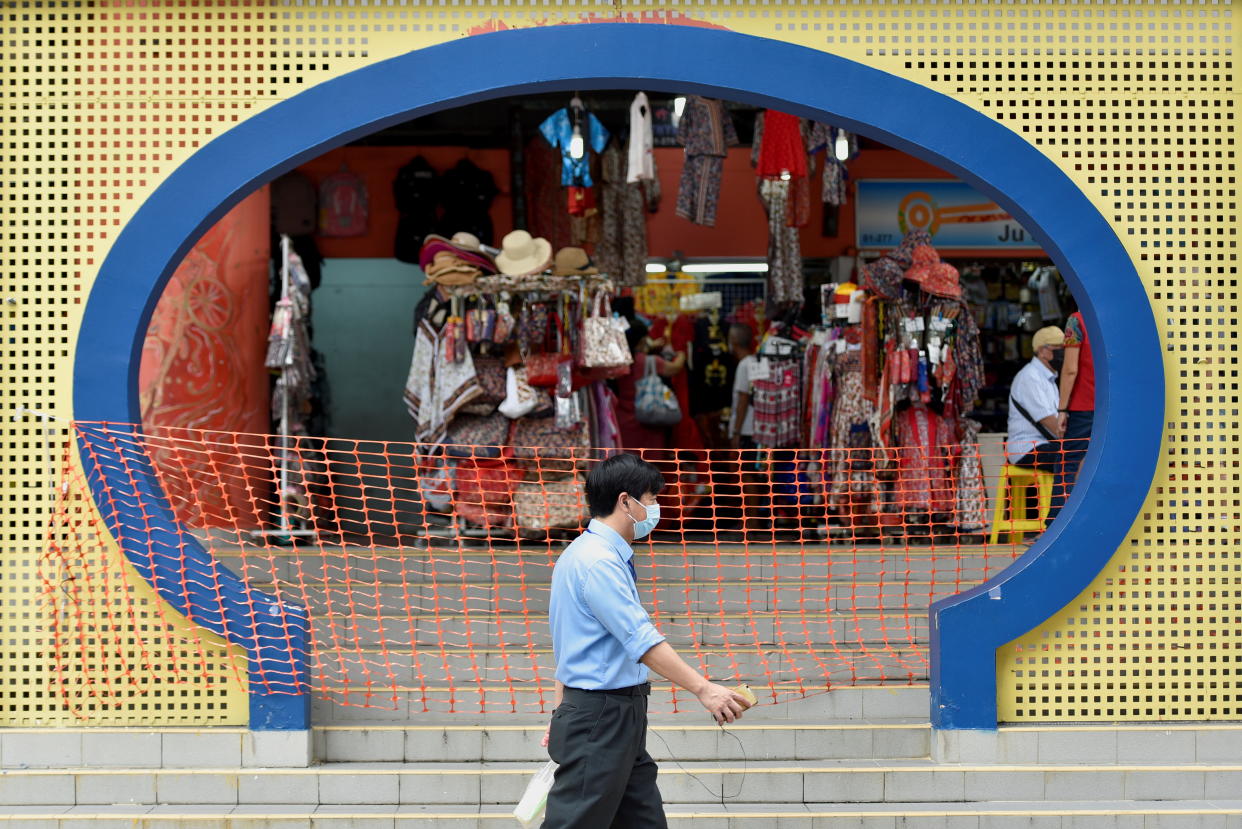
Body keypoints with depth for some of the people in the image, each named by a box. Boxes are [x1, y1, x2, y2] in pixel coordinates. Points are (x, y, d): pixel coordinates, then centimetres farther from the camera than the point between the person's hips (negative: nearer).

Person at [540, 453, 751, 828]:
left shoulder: (581, 555, 15)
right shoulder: (599, 562, -18)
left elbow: (570, 643, 20)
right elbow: (642, 641, -24)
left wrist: (564, 713, 23)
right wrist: (703, 689, -25)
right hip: (600, 718, -10)